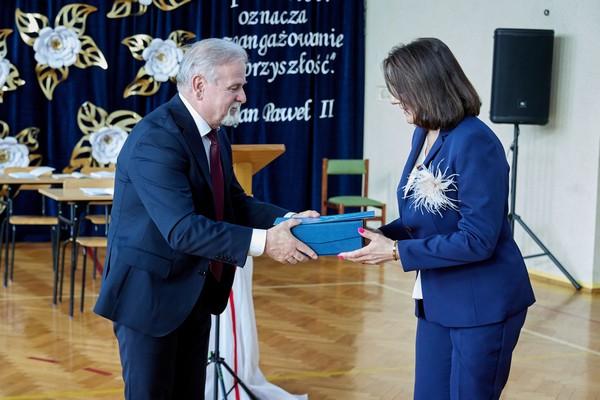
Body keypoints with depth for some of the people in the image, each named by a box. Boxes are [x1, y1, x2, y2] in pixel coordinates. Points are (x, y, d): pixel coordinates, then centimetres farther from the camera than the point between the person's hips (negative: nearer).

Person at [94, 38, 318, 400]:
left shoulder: (214, 134, 7)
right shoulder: (157, 138, -24)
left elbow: (235, 202, 9)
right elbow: (182, 228, -31)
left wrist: (286, 220, -8)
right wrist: (261, 242, -35)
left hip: (195, 293, 9)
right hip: (151, 293, -9)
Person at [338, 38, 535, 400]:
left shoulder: (475, 142, -21)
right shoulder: (423, 135, 5)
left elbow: (477, 240, -23)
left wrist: (396, 251, -21)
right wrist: (382, 235, -4)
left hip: (483, 305, -8)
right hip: (439, 301, 8)